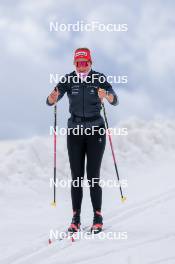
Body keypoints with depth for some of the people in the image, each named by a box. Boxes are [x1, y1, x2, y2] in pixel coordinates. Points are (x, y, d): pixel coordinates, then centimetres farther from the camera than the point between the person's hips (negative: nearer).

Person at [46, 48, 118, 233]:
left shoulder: (100, 79, -6)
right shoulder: (68, 80, -2)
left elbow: (115, 101, -18)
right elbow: (50, 101, -12)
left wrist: (106, 96, -41)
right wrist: (52, 98, -36)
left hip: (96, 130, -2)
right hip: (75, 131, 2)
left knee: (93, 176, -5)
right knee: (76, 176, 1)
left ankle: (98, 218, 3)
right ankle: (76, 219, 6)